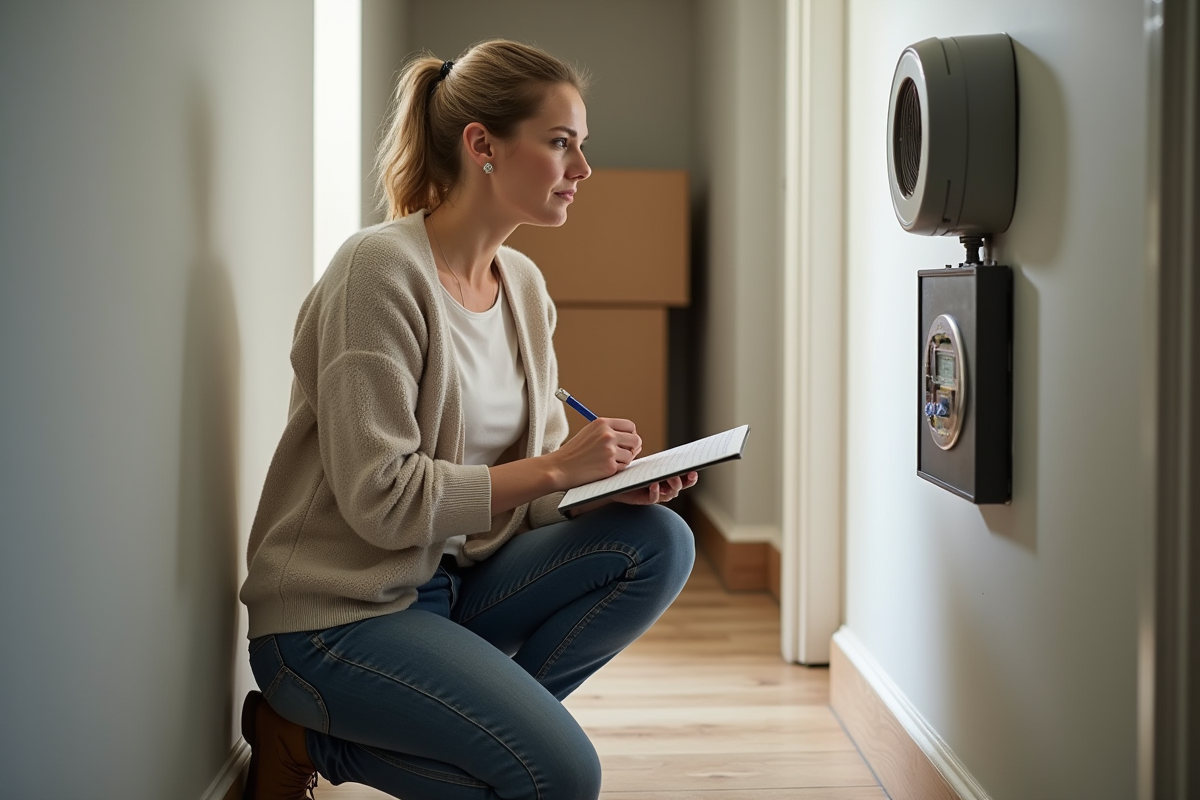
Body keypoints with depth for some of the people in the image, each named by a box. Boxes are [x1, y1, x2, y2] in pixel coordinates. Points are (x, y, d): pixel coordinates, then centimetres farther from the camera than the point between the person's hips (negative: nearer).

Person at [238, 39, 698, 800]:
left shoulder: (524, 285, 7)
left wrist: (614, 482, -11)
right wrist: (557, 467, -19)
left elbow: (531, 487, 10)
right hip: (336, 616, -8)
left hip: (455, 584, 8)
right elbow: (380, 497, -22)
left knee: (659, 542, -10)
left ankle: (483, 710, -4)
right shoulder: (381, 269, -17)